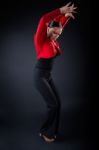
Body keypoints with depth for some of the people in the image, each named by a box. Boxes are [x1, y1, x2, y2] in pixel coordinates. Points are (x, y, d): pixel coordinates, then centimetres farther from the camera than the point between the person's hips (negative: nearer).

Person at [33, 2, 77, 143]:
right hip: (39, 76, -8)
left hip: (48, 76, 8)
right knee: (53, 104, -7)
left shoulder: (53, 40, 5)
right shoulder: (40, 39, -17)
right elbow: (44, 19, -32)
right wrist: (61, 10, -23)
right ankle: (45, 131, 14)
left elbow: (61, 24, 21)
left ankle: (50, 131, 21)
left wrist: (66, 15, 4)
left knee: (57, 103, 6)